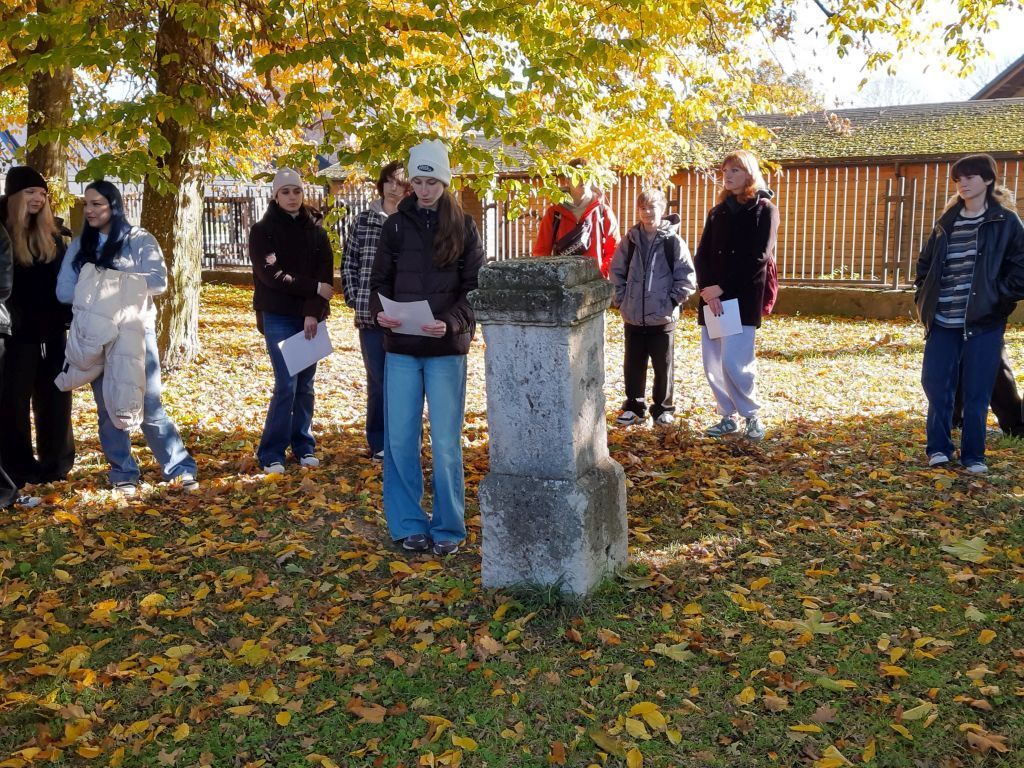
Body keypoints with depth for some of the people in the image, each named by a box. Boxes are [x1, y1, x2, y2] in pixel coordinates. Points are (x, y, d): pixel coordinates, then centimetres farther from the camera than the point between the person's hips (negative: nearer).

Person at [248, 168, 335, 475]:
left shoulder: (316, 230, 9)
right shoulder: (263, 230, 0)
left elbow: (326, 275, 0)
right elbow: (271, 274, -12)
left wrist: (313, 312, -13)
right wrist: (315, 288, -13)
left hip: (310, 316, 3)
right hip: (278, 316, -3)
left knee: (305, 383, 7)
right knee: (287, 383, -9)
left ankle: (304, 447, 19)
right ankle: (271, 454, 2)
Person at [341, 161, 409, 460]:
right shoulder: (363, 221, 8)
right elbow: (349, 263, 12)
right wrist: (355, 299, 3)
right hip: (371, 314, 2)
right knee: (377, 380, 6)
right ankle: (378, 443, 18)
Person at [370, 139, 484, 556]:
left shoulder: (463, 226, 2)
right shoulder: (396, 225, 7)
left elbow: (475, 287, -1)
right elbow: (379, 281, 9)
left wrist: (451, 322, -18)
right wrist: (380, 311, -13)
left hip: (447, 349, -2)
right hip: (401, 348, 2)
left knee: (446, 442, 2)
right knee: (400, 440, 4)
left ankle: (447, 528, 16)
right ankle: (408, 524, 18)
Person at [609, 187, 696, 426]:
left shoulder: (673, 241, -6)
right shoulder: (630, 240, 3)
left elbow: (687, 278, -5)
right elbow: (617, 272, 10)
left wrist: (672, 301, -10)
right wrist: (621, 300, 2)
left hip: (663, 318, -3)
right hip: (633, 317, 3)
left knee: (663, 366, 7)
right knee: (633, 365, 10)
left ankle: (663, 408, 21)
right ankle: (634, 406, 24)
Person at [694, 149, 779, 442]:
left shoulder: (764, 210, 1)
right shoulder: (717, 212, 17)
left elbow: (757, 258, -10)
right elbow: (701, 255, 8)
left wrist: (722, 287, -15)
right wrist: (708, 291, -10)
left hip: (743, 296, -5)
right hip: (712, 296, 6)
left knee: (734, 361, -13)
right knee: (713, 363, 4)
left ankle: (752, 416, 5)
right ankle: (728, 417, 17)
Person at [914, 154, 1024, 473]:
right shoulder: (946, 222, 12)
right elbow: (925, 263, 20)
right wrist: (924, 297, 8)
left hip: (983, 321, -4)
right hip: (942, 321, 4)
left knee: (977, 392, 0)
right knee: (935, 384, 2)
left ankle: (973, 455, 12)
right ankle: (938, 448, 17)